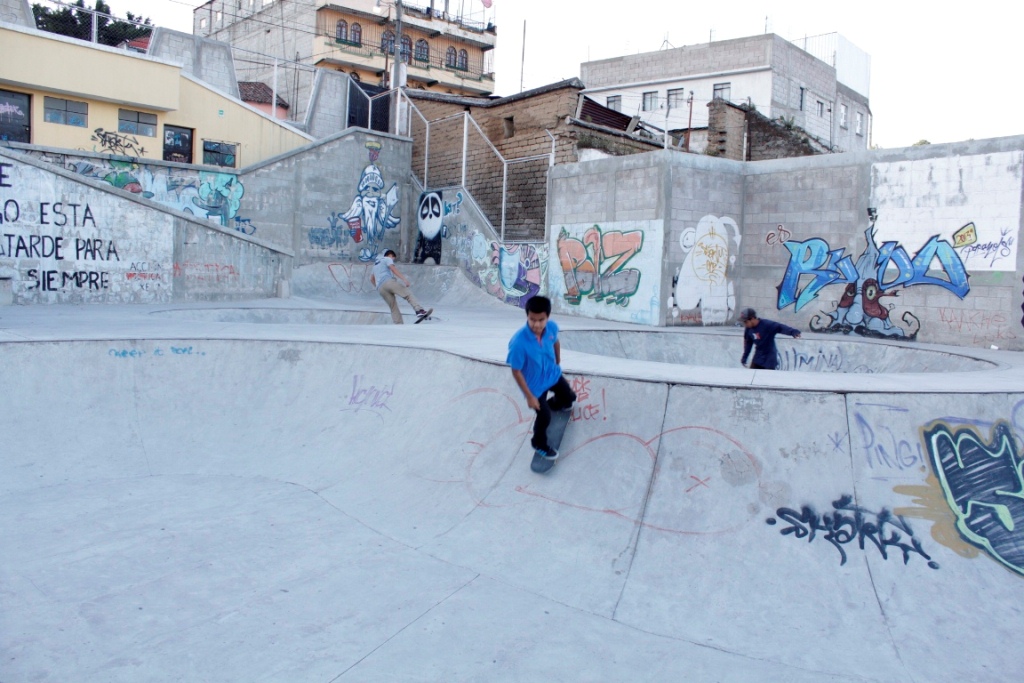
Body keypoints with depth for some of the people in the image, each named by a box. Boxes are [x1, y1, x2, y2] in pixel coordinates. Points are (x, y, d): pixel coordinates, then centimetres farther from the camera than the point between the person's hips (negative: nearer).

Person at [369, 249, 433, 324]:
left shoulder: (375, 264, 36)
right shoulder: (388, 259, 14)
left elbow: (371, 279, 38)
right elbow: (393, 269, -5)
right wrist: (404, 279, -15)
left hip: (380, 288, 7)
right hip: (388, 281, -7)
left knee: (393, 308, 5)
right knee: (408, 294, -16)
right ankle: (419, 311, -37)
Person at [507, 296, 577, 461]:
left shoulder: (552, 327, -24)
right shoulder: (518, 342, -40)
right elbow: (516, 372, -26)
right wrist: (529, 396, -18)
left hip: (553, 374, 5)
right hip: (535, 385, -5)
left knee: (569, 397, 26)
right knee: (544, 417, 12)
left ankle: (555, 404, 63)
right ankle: (539, 444, 44)